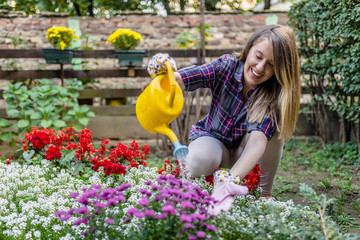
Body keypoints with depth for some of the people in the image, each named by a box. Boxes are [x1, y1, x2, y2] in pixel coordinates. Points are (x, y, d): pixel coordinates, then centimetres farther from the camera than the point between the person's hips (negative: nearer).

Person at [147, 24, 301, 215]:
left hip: (246, 154, 0)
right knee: (200, 162, -36)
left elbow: (258, 139, -39)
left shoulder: (274, 94, -24)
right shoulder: (227, 67, -20)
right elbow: (181, 80, -30)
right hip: (213, 138, 0)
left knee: (271, 126, -31)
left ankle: (264, 194, -13)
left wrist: (231, 179, -55)